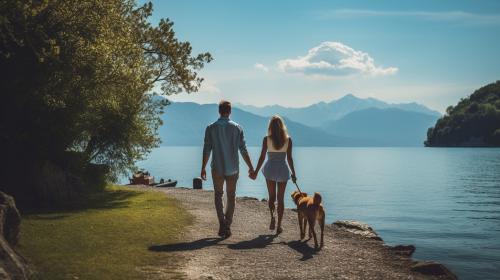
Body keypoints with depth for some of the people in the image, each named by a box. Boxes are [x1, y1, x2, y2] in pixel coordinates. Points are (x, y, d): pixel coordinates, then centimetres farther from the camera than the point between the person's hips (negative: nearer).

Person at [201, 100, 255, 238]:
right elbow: (243, 150, -4)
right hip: (233, 169, 0)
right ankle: (227, 227, 12)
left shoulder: (211, 128, -5)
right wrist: (250, 167, 5)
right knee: (231, 197, 13)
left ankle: (222, 224, -1)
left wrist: (203, 168, 5)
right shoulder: (237, 128, -4)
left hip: (217, 168, 0)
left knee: (218, 196, 14)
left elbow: (206, 150, -4)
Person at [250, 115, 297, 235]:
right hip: (283, 169, 0)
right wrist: (293, 173, 5)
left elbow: (262, 157, -6)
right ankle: (279, 226, 9)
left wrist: (256, 172, 1)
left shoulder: (266, 139, -6)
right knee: (281, 198, 9)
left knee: (272, 196, 15)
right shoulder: (288, 139, -4)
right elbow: (289, 158, -4)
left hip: (270, 169, 0)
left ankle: (272, 217, -9)